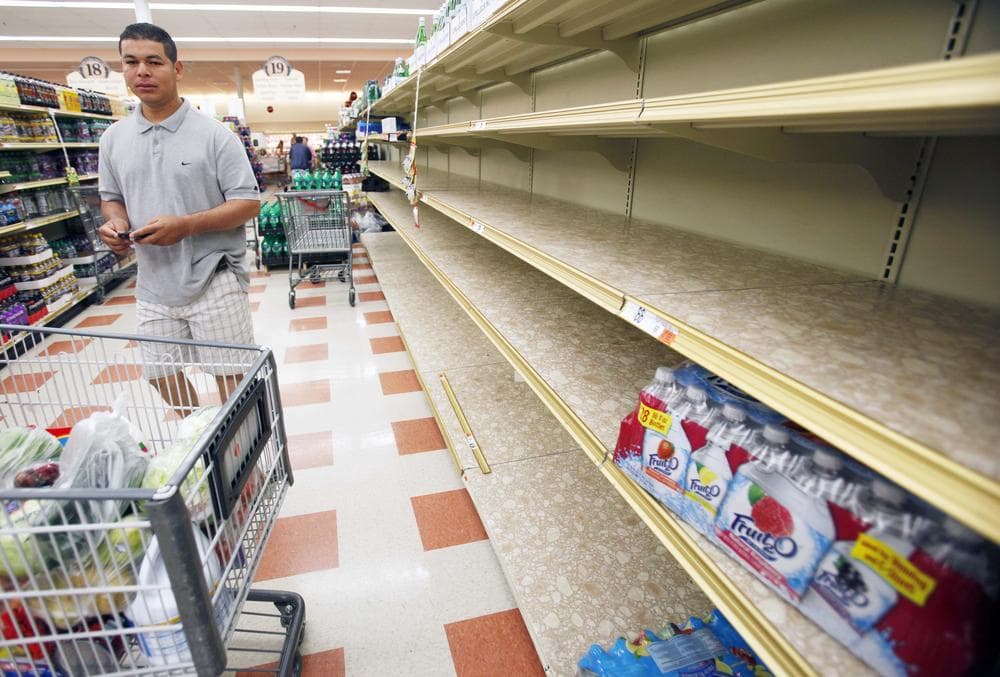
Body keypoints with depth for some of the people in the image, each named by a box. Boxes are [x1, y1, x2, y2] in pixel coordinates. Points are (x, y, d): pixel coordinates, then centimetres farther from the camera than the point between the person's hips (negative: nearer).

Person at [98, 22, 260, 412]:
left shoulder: (214, 135, -7)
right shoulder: (113, 139, 9)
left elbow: (248, 203, -10)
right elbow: (111, 197, 20)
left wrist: (186, 225, -21)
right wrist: (115, 222, -5)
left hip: (213, 282, -5)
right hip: (153, 286, 6)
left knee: (230, 376, 2)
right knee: (162, 376, 16)